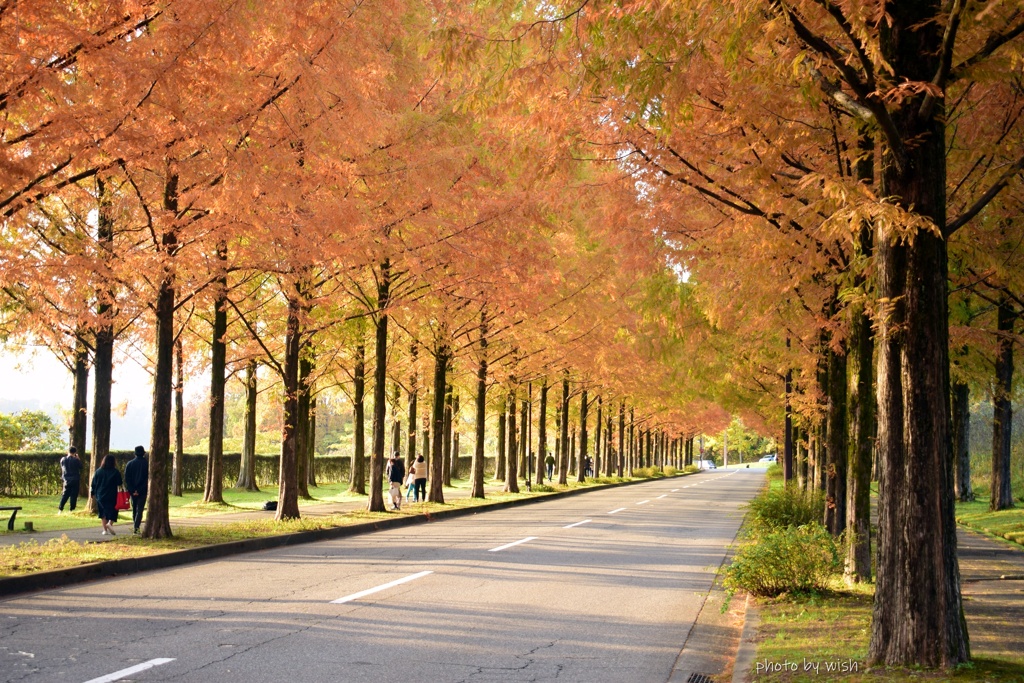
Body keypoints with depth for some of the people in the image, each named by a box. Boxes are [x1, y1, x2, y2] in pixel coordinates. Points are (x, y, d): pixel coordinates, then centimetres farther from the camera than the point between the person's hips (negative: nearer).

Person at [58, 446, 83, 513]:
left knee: (65, 495, 12)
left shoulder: (63, 459, 0)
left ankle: (60, 509, 7)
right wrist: (78, 459, 5)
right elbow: (80, 467, 1)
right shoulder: (76, 460, -12)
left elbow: (62, 468, 11)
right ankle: (72, 510, 0)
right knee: (74, 495, 2)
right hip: (75, 480, -4)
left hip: (66, 480, 4)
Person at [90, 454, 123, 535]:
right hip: (112, 496, -3)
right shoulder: (115, 472, -6)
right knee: (112, 510, 4)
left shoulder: (98, 471, 2)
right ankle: (110, 523, -23)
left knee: (103, 513, 12)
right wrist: (122, 482, 17)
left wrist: (93, 493, 16)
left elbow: (94, 483, 6)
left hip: (100, 496, 3)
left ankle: (105, 529, 10)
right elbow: (119, 483, -5)